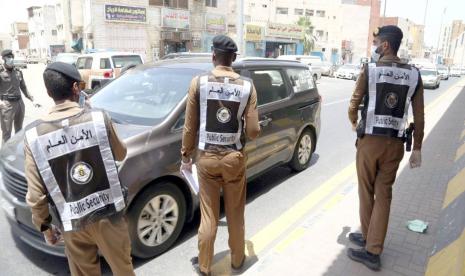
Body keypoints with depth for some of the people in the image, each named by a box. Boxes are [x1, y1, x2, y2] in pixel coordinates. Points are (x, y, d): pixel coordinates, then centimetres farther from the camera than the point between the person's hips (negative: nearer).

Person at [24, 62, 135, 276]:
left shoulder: (34, 135, -11)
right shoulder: (99, 118, -14)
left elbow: (36, 194, -7)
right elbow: (120, 154, 4)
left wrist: (45, 226, 10)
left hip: (71, 224, 1)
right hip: (108, 213, -1)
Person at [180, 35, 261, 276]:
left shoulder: (199, 82, -8)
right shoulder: (247, 86, -7)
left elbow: (190, 127, -4)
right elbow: (253, 131, -8)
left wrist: (186, 156, 9)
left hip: (207, 158, 0)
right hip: (235, 158, 1)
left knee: (208, 215, 14)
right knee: (235, 214, 18)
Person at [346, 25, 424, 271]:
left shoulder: (370, 70, -8)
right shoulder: (414, 74, 3)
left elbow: (353, 105, -3)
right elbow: (419, 117, 3)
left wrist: (354, 125, 19)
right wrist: (417, 149, 12)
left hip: (370, 140, -3)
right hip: (395, 143, 3)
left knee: (366, 192, 13)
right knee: (383, 195, 9)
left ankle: (368, 239, 29)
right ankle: (373, 249, 13)